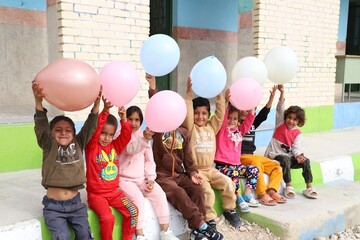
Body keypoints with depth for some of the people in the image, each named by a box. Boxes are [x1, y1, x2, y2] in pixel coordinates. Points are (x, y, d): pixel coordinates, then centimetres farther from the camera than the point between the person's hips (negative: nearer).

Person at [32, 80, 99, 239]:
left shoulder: (78, 144, 2)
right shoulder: (49, 146, -4)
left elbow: (90, 126, -8)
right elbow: (41, 126, -19)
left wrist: (96, 103, -22)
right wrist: (38, 102, -36)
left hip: (75, 202, 2)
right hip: (53, 205, -2)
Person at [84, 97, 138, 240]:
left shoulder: (115, 146, 6)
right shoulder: (91, 147, -9)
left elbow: (126, 135, -5)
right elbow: (94, 130, -24)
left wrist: (123, 119, -22)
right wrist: (105, 111, -35)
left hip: (114, 191, 5)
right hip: (96, 194, -5)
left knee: (133, 211, -8)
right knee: (107, 218, -25)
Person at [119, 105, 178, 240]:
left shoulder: (144, 135, 11)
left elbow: (149, 160, 10)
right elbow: (130, 149, -27)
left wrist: (150, 178, -2)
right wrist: (144, 139, -44)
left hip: (142, 178, 5)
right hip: (124, 179, -5)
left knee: (160, 194, -15)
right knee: (138, 198, -29)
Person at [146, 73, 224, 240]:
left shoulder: (183, 133, 11)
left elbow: (187, 155, 10)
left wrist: (192, 172, -6)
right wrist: (153, 88, -33)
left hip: (180, 174, 5)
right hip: (161, 174, -4)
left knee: (197, 190, -17)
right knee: (178, 193, -28)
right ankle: (203, 226, -24)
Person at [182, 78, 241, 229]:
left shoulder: (212, 127, 8)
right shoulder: (190, 128, -4)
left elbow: (220, 113, -3)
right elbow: (187, 114, -20)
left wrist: (219, 94, -12)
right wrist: (189, 94, -28)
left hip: (210, 169, 5)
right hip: (196, 169, -5)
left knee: (228, 183, -8)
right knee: (207, 191, -24)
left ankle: (229, 210, 15)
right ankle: (209, 219, -6)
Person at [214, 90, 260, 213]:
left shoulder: (239, 130, 13)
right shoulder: (222, 129, -4)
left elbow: (249, 120, 5)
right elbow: (221, 117, -22)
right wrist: (226, 102, -36)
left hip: (236, 164, 7)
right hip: (222, 165, -7)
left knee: (254, 170, -2)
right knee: (234, 173, -33)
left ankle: (247, 194, -2)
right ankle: (239, 199, -20)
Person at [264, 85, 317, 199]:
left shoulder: (298, 133, 5)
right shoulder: (280, 123, 0)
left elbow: (295, 147, -3)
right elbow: (280, 108, -13)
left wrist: (298, 155, -27)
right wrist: (282, 93, -26)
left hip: (288, 156, 4)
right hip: (274, 155, -4)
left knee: (306, 161, -17)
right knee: (286, 159, -35)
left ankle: (309, 188, -11)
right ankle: (289, 186, -27)